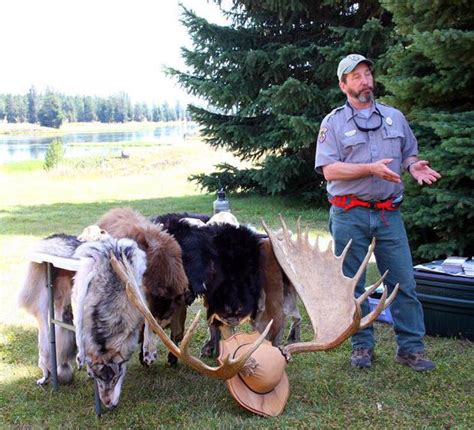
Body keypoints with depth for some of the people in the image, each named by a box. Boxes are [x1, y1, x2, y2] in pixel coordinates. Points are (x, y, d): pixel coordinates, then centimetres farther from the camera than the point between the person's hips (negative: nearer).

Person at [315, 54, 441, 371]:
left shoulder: (395, 117, 13)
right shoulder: (334, 122, 1)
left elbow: (409, 154, 20)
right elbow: (329, 169, -9)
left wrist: (414, 166, -4)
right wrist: (370, 169, -20)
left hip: (389, 213, 2)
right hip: (349, 215, -2)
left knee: (403, 282, 1)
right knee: (353, 285, 5)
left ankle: (411, 347, 10)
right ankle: (362, 345, 18)